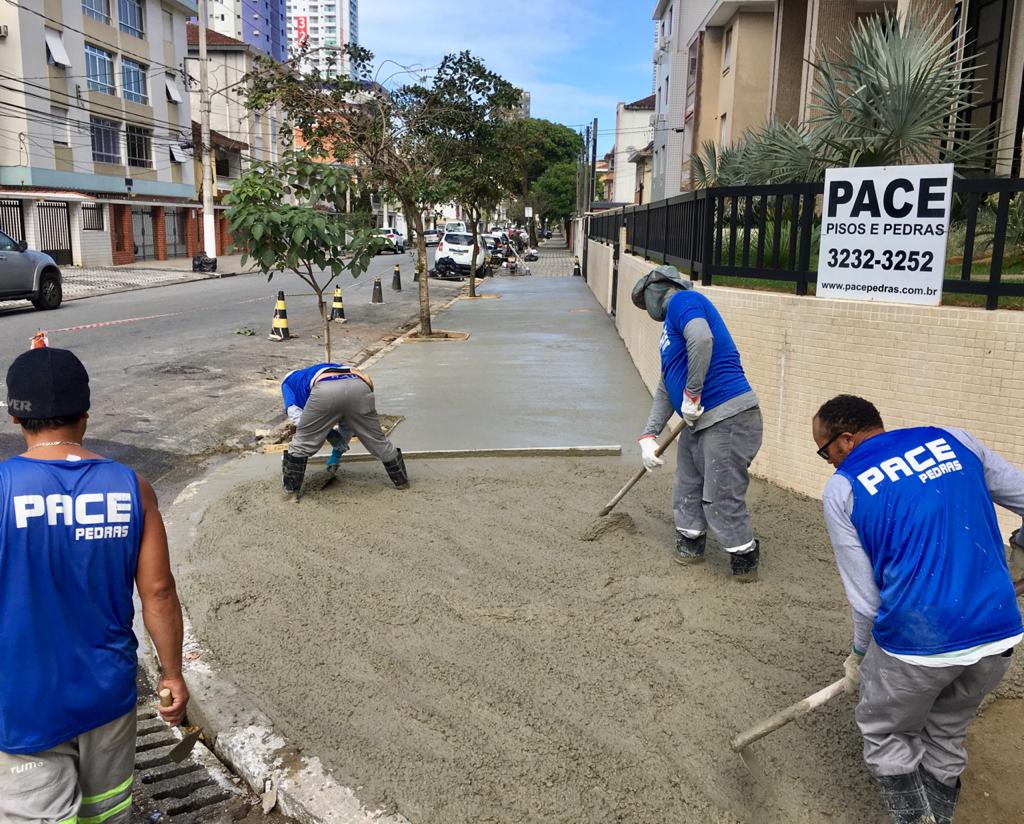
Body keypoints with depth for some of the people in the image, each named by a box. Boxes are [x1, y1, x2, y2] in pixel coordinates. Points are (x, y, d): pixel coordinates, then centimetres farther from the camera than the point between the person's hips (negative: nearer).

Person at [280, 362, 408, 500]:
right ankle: (401, 481, 35)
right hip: (359, 387, 4)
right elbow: (349, 418, 47)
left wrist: (331, 436, 19)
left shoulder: (290, 380, 37)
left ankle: (290, 490, 23)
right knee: (377, 440, 22)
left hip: (325, 391, -3)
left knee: (301, 442, 18)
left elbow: (294, 414, 17)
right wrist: (338, 451, 51)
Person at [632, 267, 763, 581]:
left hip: (729, 419, -10)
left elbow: (702, 339, -28)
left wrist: (692, 394, -20)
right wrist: (649, 435, 19)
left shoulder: (683, 301, -6)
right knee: (687, 489, 18)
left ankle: (744, 557, 13)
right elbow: (665, 389, 25)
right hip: (697, 422, 10)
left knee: (721, 498, -3)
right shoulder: (671, 328, 23)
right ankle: (690, 544, 34)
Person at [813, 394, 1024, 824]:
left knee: (886, 736, 22)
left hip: (917, 643, -4)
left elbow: (865, 598, -1)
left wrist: (860, 655, 16)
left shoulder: (841, 488, -2)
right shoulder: (952, 439, 8)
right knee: (946, 735, 26)